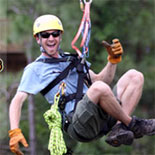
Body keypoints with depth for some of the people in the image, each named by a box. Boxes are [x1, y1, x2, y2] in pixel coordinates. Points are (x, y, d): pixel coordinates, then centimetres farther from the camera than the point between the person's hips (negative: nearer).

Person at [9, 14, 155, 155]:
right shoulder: (35, 69, 11)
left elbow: (99, 79, 26)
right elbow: (18, 100, -1)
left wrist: (113, 59, 7)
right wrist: (15, 132, -18)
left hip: (102, 115, 7)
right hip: (76, 122, -7)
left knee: (134, 76, -5)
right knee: (99, 88, -36)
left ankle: (119, 128, -21)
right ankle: (132, 124, -13)